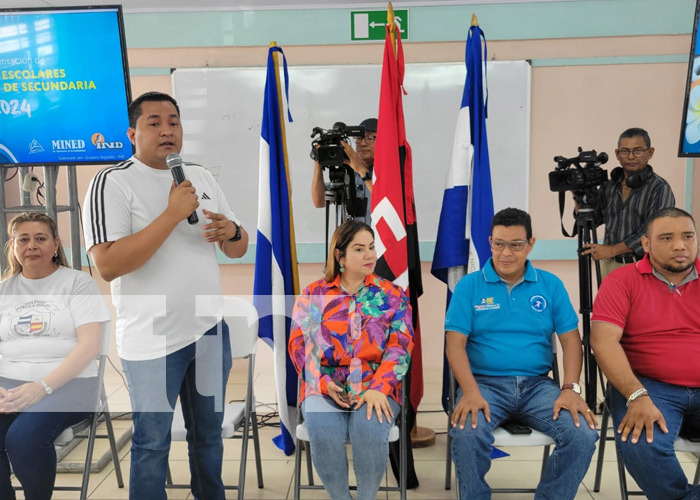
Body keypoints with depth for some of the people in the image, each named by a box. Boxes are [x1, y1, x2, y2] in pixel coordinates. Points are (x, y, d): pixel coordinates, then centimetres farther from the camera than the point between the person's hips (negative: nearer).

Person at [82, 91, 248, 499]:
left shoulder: (201, 177, 9)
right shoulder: (113, 182, -10)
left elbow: (238, 249, 13)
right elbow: (107, 265, -22)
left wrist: (231, 231, -11)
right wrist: (173, 214, -25)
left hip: (211, 330, 6)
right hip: (153, 341, -5)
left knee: (209, 433, 19)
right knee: (152, 444, 9)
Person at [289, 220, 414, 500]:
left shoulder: (393, 295, 9)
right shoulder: (313, 294, 10)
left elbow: (400, 347, 0)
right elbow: (298, 343, 6)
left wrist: (379, 388, -15)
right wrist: (322, 382, -9)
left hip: (375, 387, 0)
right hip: (324, 387, 1)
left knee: (369, 430, -31)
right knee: (324, 434, -29)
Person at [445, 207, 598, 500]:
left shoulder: (551, 285, 8)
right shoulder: (469, 286, 1)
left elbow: (571, 340, 4)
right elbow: (455, 343, -5)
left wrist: (570, 388, -12)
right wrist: (471, 391, -20)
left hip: (537, 384, 2)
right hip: (485, 383, -2)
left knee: (583, 435, -22)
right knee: (466, 435, -31)